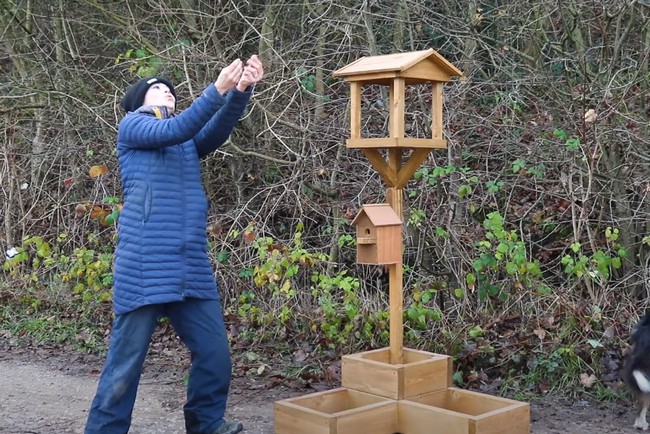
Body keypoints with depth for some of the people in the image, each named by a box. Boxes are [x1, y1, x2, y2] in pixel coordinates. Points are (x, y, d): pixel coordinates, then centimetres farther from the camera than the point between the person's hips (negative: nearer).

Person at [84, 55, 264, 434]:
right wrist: (218, 89, -19)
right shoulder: (131, 126, 8)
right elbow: (174, 130, -11)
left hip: (193, 269, 6)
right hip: (145, 269, -6)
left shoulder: (188, 141, 22)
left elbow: (219, 130, 2)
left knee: (216, 354, 7)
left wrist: (241, 90, -15)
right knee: (126, 363, -1)